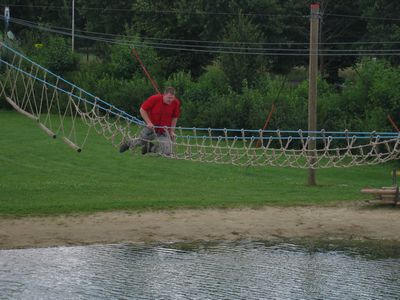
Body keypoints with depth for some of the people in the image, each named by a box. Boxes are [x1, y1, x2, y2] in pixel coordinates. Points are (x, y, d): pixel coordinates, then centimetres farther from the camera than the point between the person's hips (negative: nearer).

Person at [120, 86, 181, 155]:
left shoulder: (176, 103, -14)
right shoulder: (154, 99, -20)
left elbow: (175, 118, 2)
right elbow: (142, 109, -10)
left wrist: (172, 131, -1)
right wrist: (148, 122, -18)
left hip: (164, 132, 1)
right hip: (151, 128, -1)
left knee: (167, 152, -11)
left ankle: (150, 147, 19)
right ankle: (127, 143, 53)